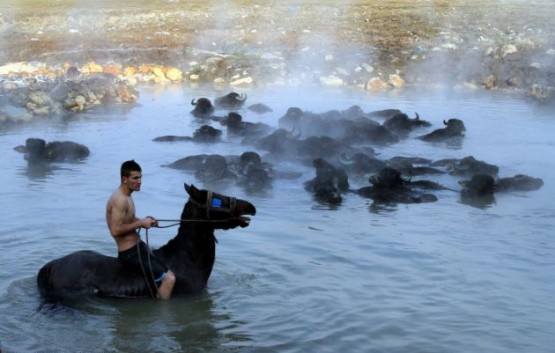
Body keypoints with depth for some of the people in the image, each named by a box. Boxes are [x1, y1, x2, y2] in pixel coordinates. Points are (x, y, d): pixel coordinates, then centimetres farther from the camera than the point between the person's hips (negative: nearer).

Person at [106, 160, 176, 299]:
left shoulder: (126, 196, 9)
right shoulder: (120, 200, -22)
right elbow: (116, 230, -28)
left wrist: (144, 220, 4)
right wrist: (140, 223, -21)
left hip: (137, 246, 11)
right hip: (130, 252, -11)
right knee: (169, 278, -17)